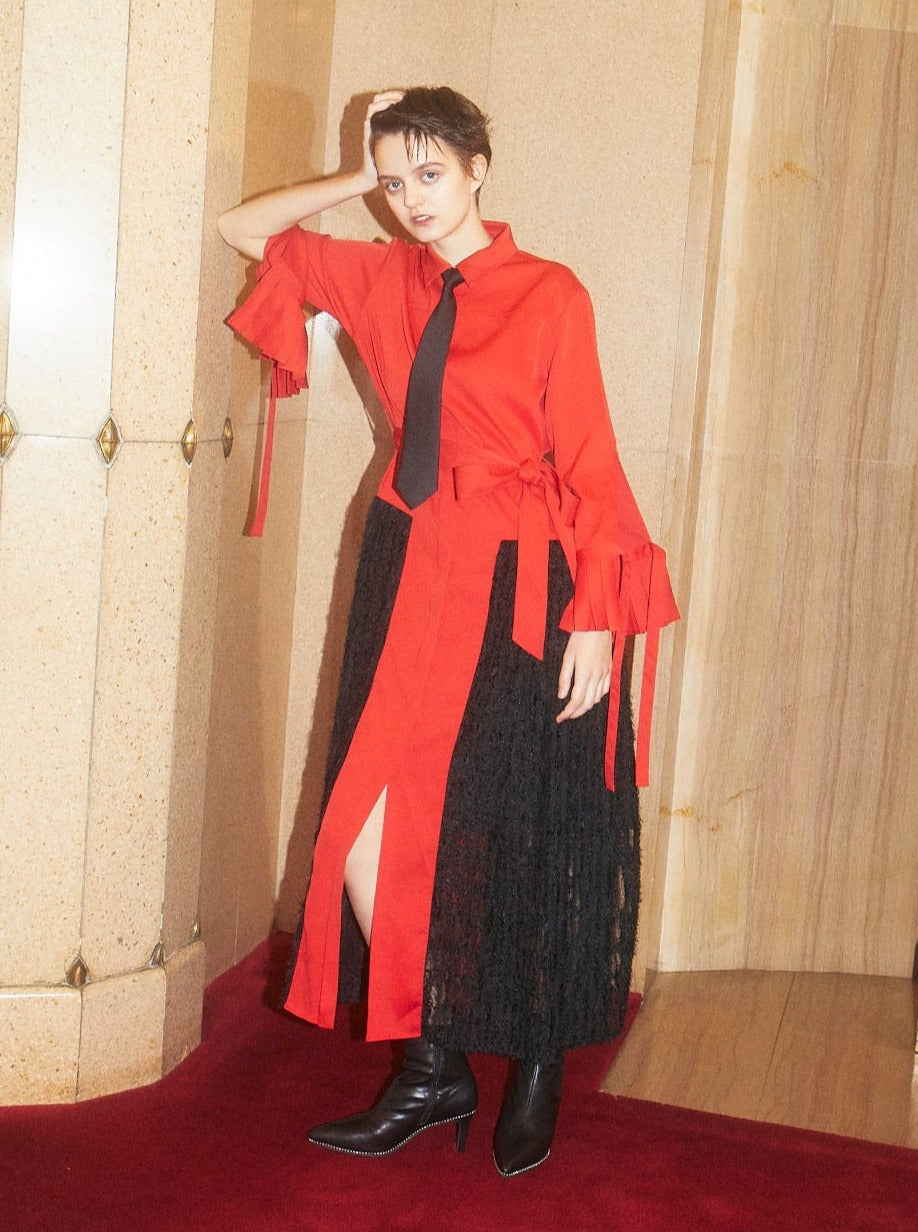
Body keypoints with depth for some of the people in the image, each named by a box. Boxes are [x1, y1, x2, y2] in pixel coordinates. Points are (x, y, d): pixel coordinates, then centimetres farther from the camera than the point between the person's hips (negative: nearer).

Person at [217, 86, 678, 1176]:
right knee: (374, 830, 0)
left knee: (522, 840, 6)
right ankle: (434, 1068, 16)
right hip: (411, 572, 5)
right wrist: (364, 175, 7)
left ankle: (536, 1066, 27)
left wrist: (596, 620, -14)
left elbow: (589, 462, -9)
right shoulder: (383, 279, 7)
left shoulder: (549, 296, -7)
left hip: (519, 592, -4)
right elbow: (243, 228, 18)